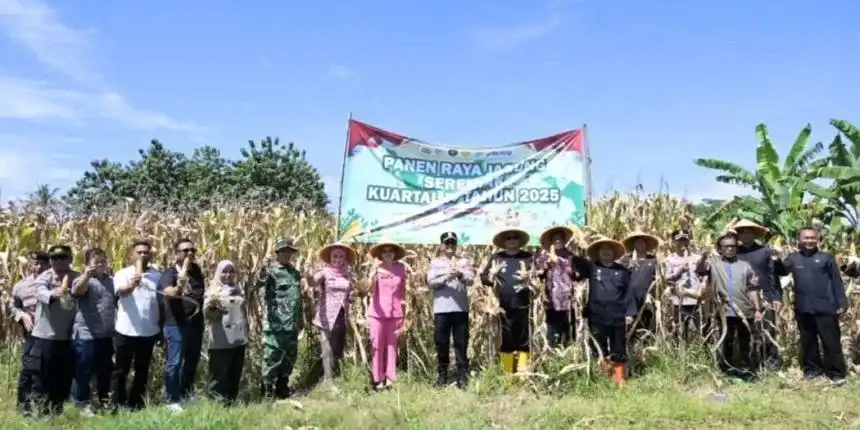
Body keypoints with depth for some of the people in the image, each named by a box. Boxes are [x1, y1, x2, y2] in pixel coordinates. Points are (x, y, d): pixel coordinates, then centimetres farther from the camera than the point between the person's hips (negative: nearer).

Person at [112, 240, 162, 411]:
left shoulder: (157, 275, 5)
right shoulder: (123, 273, -3)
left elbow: (163, 301, 9)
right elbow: (121, 291, -23)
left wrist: (162, 327, 5)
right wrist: (131, 285, -46)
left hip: (149, 332, 3)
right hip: (126, 331, -3)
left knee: (142, 370, 13)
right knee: (121, 369, 5)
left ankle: (135, 404, 25)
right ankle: (116, 405, 13)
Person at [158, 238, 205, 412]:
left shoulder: (196, 270, 10)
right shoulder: (169, 273, -9)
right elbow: (172, 292, -29)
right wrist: (184, 272, -35)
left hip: (196, 323, 6)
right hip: (176, 324, -6)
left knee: (192, 361, 15)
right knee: (174, 362, -3)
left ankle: (186, 394, 31)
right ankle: (173, 401, 5)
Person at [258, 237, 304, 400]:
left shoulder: (295, 272, 15)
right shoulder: (270, 270, -6)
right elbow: (262, 292, -27)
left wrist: (300, 318, 22)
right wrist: (261, 280, -48)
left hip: (292, 324, 7)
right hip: (275, 324, -7)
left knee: (289, 359, 14)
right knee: (272, 359, -5)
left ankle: (282, 390, 26)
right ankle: (267, 393, 3)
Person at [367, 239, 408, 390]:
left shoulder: (401, 268, 3)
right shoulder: (376, 268, -2)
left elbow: (404, 289, 12)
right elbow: (371, 289, -12)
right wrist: (374, 273, -29)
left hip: (395, 313, 1)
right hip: (377, 313, -1)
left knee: (392, 346, 5)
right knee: (377, 346, 2)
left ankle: (390, 379, 12)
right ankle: (378, 379, 9)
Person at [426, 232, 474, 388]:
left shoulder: (464, 261, 9)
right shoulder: (435, 262, 8)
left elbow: (471, 280, -2)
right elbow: (431, 282, -3)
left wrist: (460, 275, -23)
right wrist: (446, 278, -20)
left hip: (460, 308, 0)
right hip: (441, 309, 0)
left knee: (461, 344, 2)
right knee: (442, 344, 5)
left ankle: (463, 379, 8)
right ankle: (441, 378, 16)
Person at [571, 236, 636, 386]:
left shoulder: (622, 270, 7)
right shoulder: (591, 267, 4)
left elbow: (629, 292, 6)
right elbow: (575, 260, -11)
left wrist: (630, 312, -1)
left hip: (618, 318, 1)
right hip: (597, 318, -1)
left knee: (619, 352, 8)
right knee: (600, 352, 7)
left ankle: (621, 382, 17)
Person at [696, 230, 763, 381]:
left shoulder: (745, 266, 12)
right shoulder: (714, 263, 5)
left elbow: (752, 289, 10)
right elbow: (699, 270, -14)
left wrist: (757, 309, 3)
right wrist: (704, 257, -34)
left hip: (745, 311, 1)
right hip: (725, 311, -1)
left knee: (745, 344, 8)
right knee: (726, 343, 9)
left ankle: (747, 371, 19)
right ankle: (728, 371, 21)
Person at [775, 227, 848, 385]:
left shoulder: (826, 257, 0)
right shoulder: (793, 259, 5)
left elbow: (836, 281, 1)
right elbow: (779, 272, 4)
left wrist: (842, 302, -4)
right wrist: (780, 260, -16)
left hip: (825, 308, -2)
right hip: (803, 308, 3)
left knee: (831, 341, 2)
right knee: (807, 341, 12)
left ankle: (836, 372, 10)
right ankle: (812, 369, 24)